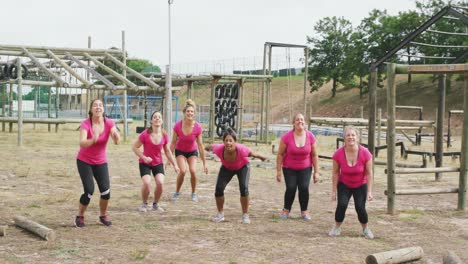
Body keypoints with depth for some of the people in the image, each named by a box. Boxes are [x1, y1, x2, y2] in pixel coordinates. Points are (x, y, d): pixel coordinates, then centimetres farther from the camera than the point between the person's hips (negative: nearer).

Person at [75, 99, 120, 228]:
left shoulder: (109, 123, -12)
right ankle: (80, 216, 8)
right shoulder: (85, 124, -20)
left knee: (106, 190, -10)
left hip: (101, 162, 3)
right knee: (89, 190, -15)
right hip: (84, 161, -3)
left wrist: (116, 135, -47)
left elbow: (117, 142, -24)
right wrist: (93, 140, -55)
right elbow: (82, 143, -35)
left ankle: (103, 215, 15)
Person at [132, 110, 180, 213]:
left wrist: (175, 165, 4)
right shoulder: (145, 134, -18)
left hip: (158, 163, 3)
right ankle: (144, 204, 4)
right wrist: (144, 157, -19)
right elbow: (134, 147, -9)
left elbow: (167, 151, 6)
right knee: (147, 183, -22)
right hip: (145, 163, -3)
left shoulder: (164, 135, -7)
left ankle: (155, 204, 10)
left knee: (160, 183, -16)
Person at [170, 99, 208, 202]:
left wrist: (204, 163, -13)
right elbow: (173, 143, -10)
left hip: (192, 151, 0)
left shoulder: (197, 127, -23)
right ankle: (177, 192, 2)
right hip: (180, 151, 0)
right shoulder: (178, 126, -22)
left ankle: (194, 193, 3)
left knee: (193, 170, -20)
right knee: (182, 171, -21)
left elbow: (200, 145, -16)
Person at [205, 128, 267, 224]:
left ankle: (245, 215, -1)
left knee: (244, 188, -20)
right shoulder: (219, 149, -37)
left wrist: (260, 157, 2)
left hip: (243, 167, -2)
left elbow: (250, 153, -18)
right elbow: (211, 147, -13)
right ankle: (220, 213, 14)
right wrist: (208, 147, 10)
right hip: (226, 168, 2)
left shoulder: (241, 149, -40)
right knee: (219, 189, -10)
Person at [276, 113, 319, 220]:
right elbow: (280, 154, -8)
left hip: (305, 168, 1)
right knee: (291, 188, -13)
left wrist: (316, 172, -2)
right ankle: (286, 210, 10)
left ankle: (304, 211, 5)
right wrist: (278, 171, -8)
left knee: (304, 187, -13)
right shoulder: (287, 137, -16)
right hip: (289, 168, -1)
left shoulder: (310, 136, -10)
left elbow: (314, 155, -2)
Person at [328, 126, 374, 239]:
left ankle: (365, 229, 16)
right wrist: (334, 191, -8)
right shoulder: (338, 154, -22)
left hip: (360, 186, 0)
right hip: (344, 185, 0)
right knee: (341, 205, -18)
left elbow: (369, 173, -15)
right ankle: (337, 227, 6)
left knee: (360, 207, -11)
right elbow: (335, 173, -11)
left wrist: (369, 191, -15)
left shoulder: (365, 153, -23)